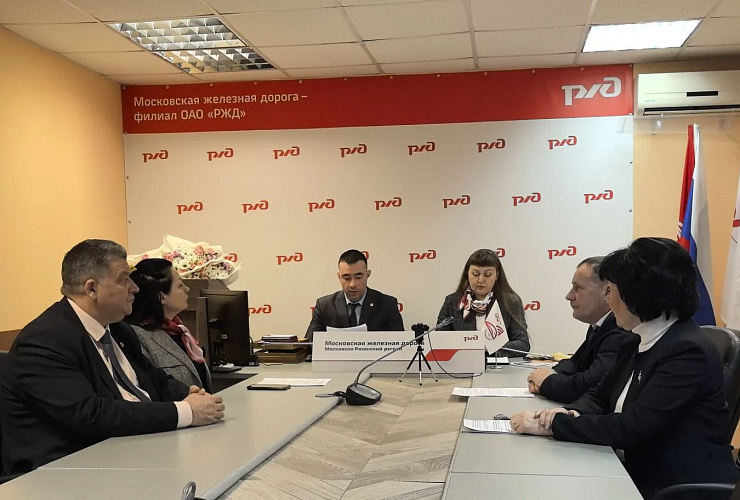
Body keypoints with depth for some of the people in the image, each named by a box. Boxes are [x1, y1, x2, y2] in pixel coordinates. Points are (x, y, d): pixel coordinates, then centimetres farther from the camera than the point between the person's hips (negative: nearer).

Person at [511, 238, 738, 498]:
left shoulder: (688, 352, -20)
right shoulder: (640, 344, 8)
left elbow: (631, 428, -25)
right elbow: (600, 395, 13)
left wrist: (552, 425, -21)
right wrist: (571, 413, -9)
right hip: (638, 476, 8)